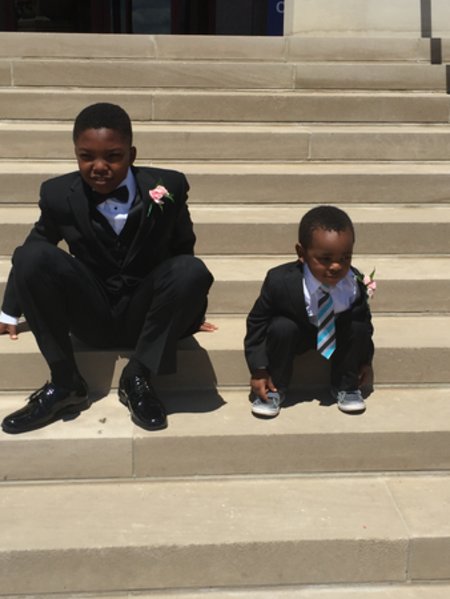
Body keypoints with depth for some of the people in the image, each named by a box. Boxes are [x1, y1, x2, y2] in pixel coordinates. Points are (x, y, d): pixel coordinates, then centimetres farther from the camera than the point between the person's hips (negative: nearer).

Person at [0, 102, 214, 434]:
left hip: (143, 316, 0)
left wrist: (191, 312, 13)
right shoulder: (58, 194, -9)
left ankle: (137, 379, -15)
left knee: (192, 270, -29)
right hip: (90, 316, 1)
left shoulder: (168, 186, -11)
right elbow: (32, 246, 8)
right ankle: (65, 384, -13)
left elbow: (182, 248, 3)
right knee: (32, 256, -24)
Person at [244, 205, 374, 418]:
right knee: (282, 328, -33)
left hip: (339, 335, 2)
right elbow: (257, 322, -20)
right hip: (294, 333, -2)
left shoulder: (355, 284, -26)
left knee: (358, 328, -26)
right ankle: (274, 389, -10)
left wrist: (365, 362, -3)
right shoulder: (280, 281, -32)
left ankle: (346, 386, -2)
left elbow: (364, 320, -6)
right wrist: (258, 370, -21)